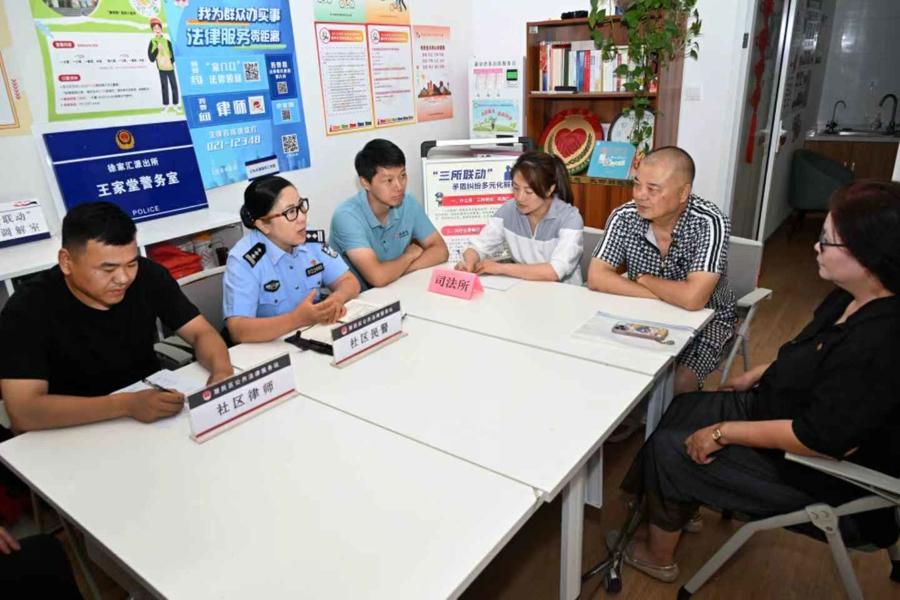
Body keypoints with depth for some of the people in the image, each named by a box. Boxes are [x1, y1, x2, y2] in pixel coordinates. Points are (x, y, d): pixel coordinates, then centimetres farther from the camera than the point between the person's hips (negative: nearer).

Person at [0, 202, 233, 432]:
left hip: (155, 418, 3)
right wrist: (126, 404, -36)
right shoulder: (28, 309, -18)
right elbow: (23, 413, -25)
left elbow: (201, 333, -5)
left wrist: (221, 370, -26)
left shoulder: (148, 275, -9)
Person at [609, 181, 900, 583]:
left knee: (670, 450, -4)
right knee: (680, 410, 13)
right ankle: (667, 518, 27)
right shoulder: (852, 299, -5)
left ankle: (656, 555, 22)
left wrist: (723, 433, -26)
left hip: (815, 470, -9)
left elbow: (824, 439, -33)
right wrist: (758, 375, 10)